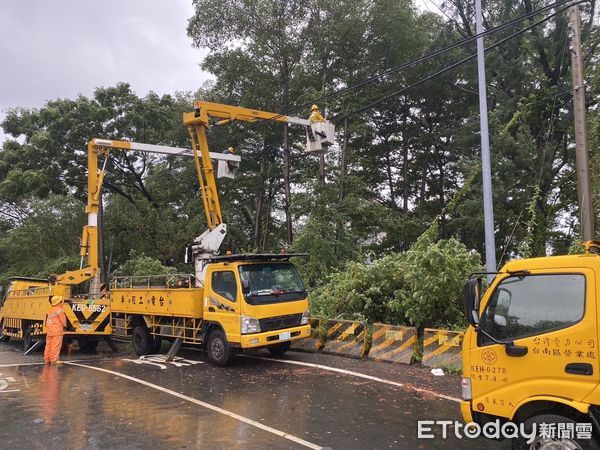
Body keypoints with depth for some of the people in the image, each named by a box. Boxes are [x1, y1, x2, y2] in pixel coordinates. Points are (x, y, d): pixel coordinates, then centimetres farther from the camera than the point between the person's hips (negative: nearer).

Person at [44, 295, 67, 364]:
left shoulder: (51, 311, 16)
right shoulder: (60, 310, -9)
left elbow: (47, 320, 18)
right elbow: (63, 319, -12)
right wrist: (64, 325, 6)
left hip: (49, 330, 9)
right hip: (57, 330, -9)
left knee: (49, 344, 13)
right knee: (56, 345, -7)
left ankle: (47, 359, 18)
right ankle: (54, 360, -7)